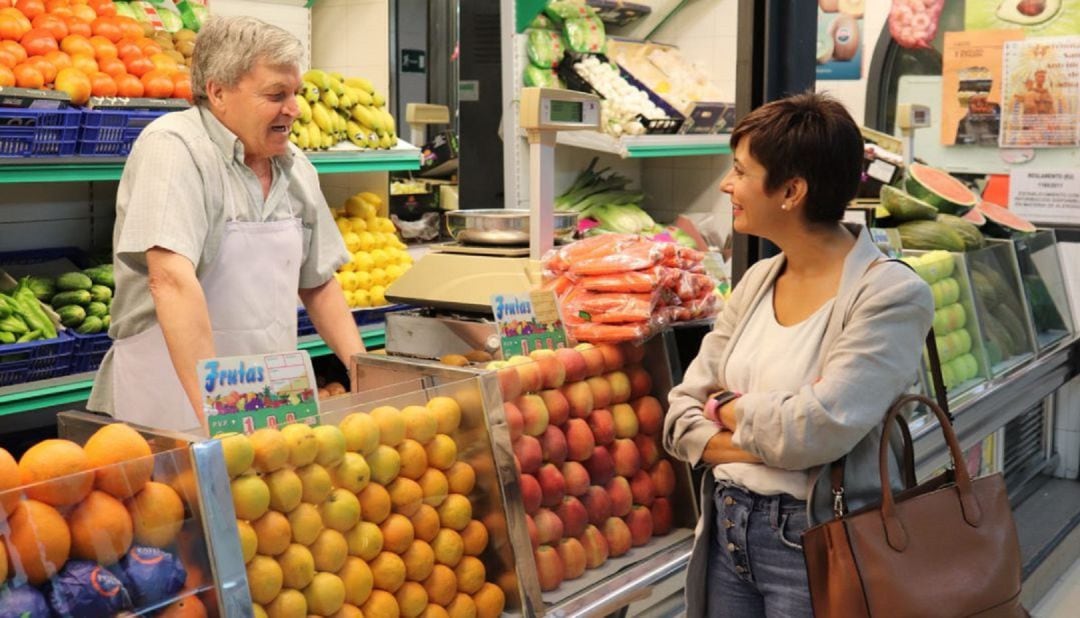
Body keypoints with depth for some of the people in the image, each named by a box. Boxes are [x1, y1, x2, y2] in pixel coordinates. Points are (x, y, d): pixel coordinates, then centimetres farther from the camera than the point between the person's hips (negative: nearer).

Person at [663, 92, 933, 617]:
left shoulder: (892, 295, -16)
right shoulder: (757, 280, 4)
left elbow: (816, 429, -26)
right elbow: (680, 412, 3)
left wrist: (728, 409, -8)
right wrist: (757, 446, -15)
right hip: (726, 530, 6)